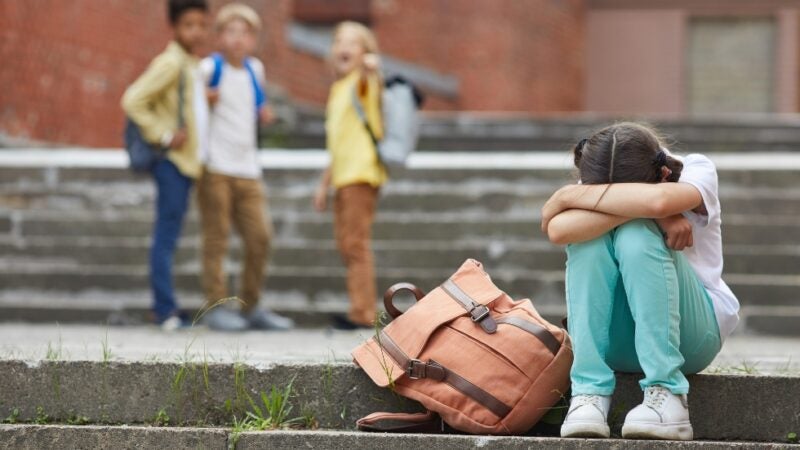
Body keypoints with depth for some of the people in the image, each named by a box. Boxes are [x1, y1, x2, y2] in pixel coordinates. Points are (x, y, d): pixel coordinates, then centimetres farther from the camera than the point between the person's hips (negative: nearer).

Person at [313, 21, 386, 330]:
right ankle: (360, 312, 18)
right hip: (343, 175, 9)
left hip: (362, 173, -9)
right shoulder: (337, 90, 21)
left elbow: (369, 74, -33)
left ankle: (363, 313, -10)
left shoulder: (362, 82, -5)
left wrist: (371, 65, -56)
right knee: (346, 246, 12)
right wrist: (325, 183, 25)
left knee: (355, 244, -11)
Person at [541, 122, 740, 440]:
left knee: (636, 235, -30)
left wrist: (570, 195, -27)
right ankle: (589, 392, -29)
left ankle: (667, 394, -32)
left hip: (693, 332, -2)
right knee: (589, 237, -26)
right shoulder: (593, 195, -6)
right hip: (616, 340, 2)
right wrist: (645, 211, -34)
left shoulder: (697, 172, -13)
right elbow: (557, 230, -29)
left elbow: (658, 199, -38)